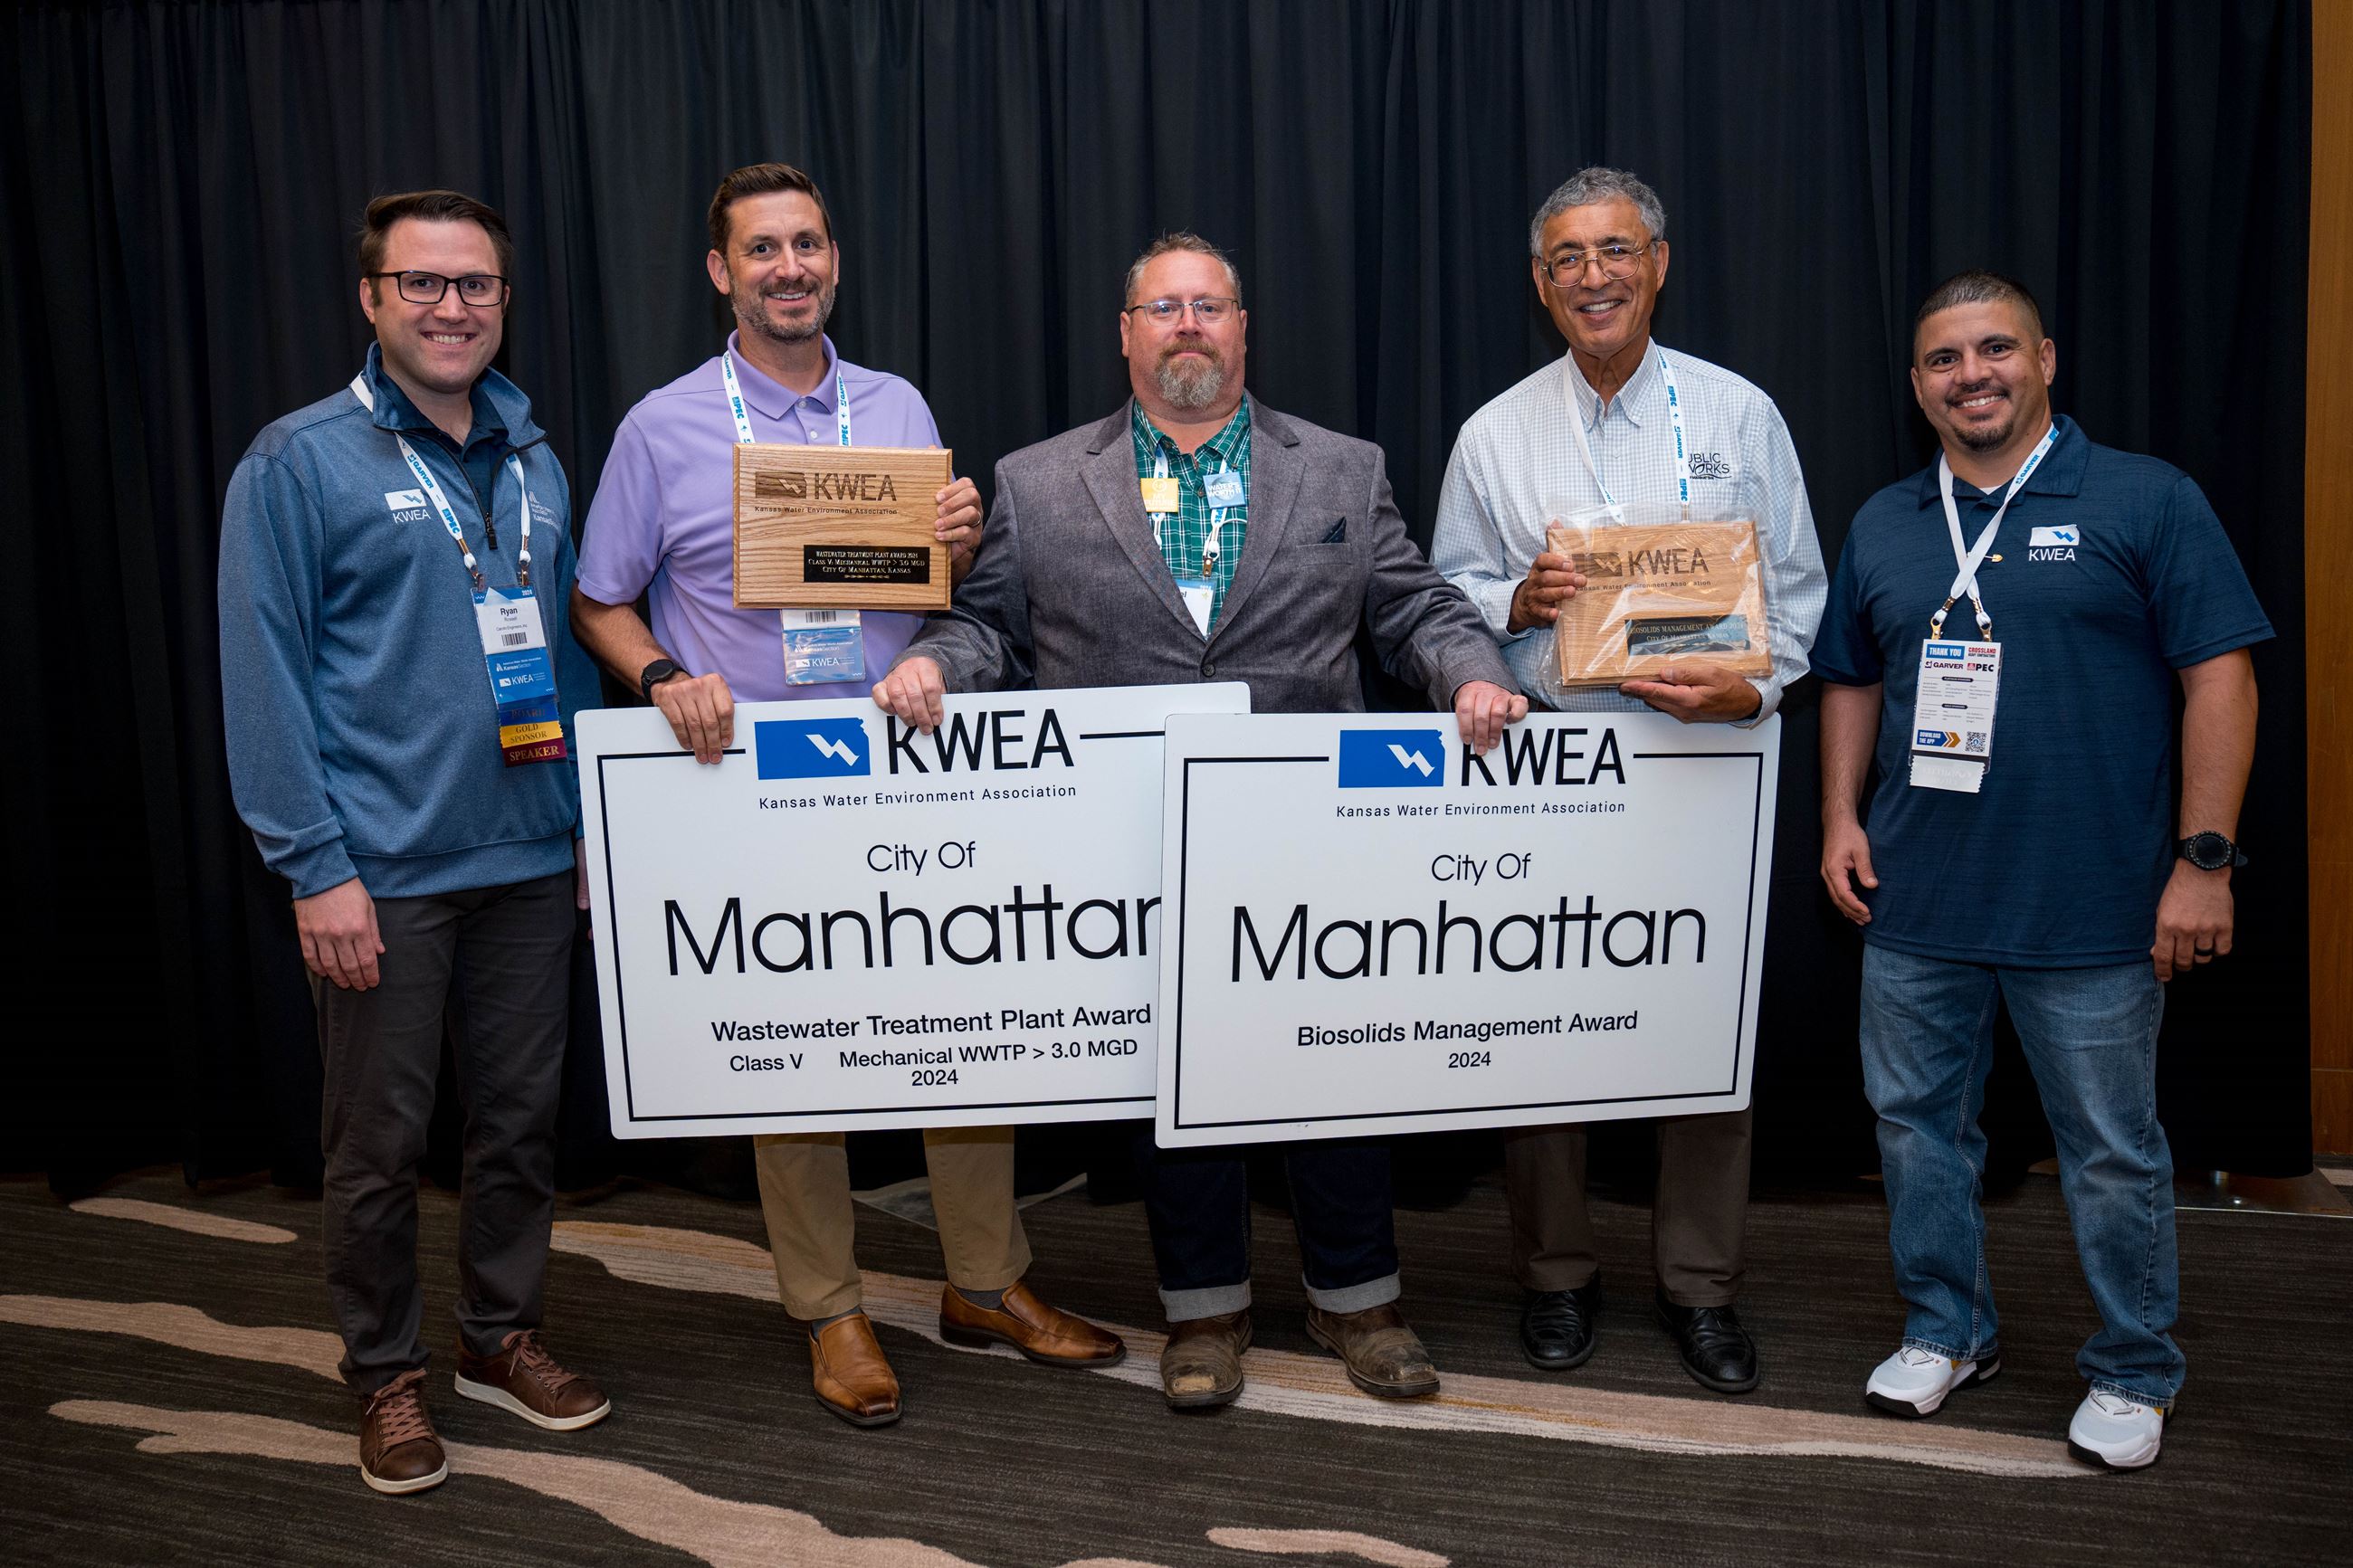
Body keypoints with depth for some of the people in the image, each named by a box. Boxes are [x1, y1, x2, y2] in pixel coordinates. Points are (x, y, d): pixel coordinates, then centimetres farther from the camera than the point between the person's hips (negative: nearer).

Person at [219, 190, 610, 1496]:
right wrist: (315, 867, -13)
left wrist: (589, 818, 10)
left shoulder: (534, 463, 11)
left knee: (521, 1118, 14)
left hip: (533, 861, 5)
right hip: (383, 872, -5)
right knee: (380, 1143, 7)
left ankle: (502, 1337, 33)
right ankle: (385, 1374, 26)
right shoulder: (300, 462, -5)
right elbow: (263, 677, -9)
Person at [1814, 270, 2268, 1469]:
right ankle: (1946, 1329, 33)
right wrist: (1840, 818, 7)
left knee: (2113, 1151, 7)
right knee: (1916, 1121, 14)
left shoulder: (2146, 502, -4)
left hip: (2092, 912, -4)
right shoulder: (1882, 526, 10)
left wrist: (2203, 858, -12)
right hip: (1913, 904, 5)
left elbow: (2219, 676, -7)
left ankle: (2133, 1373, 27)